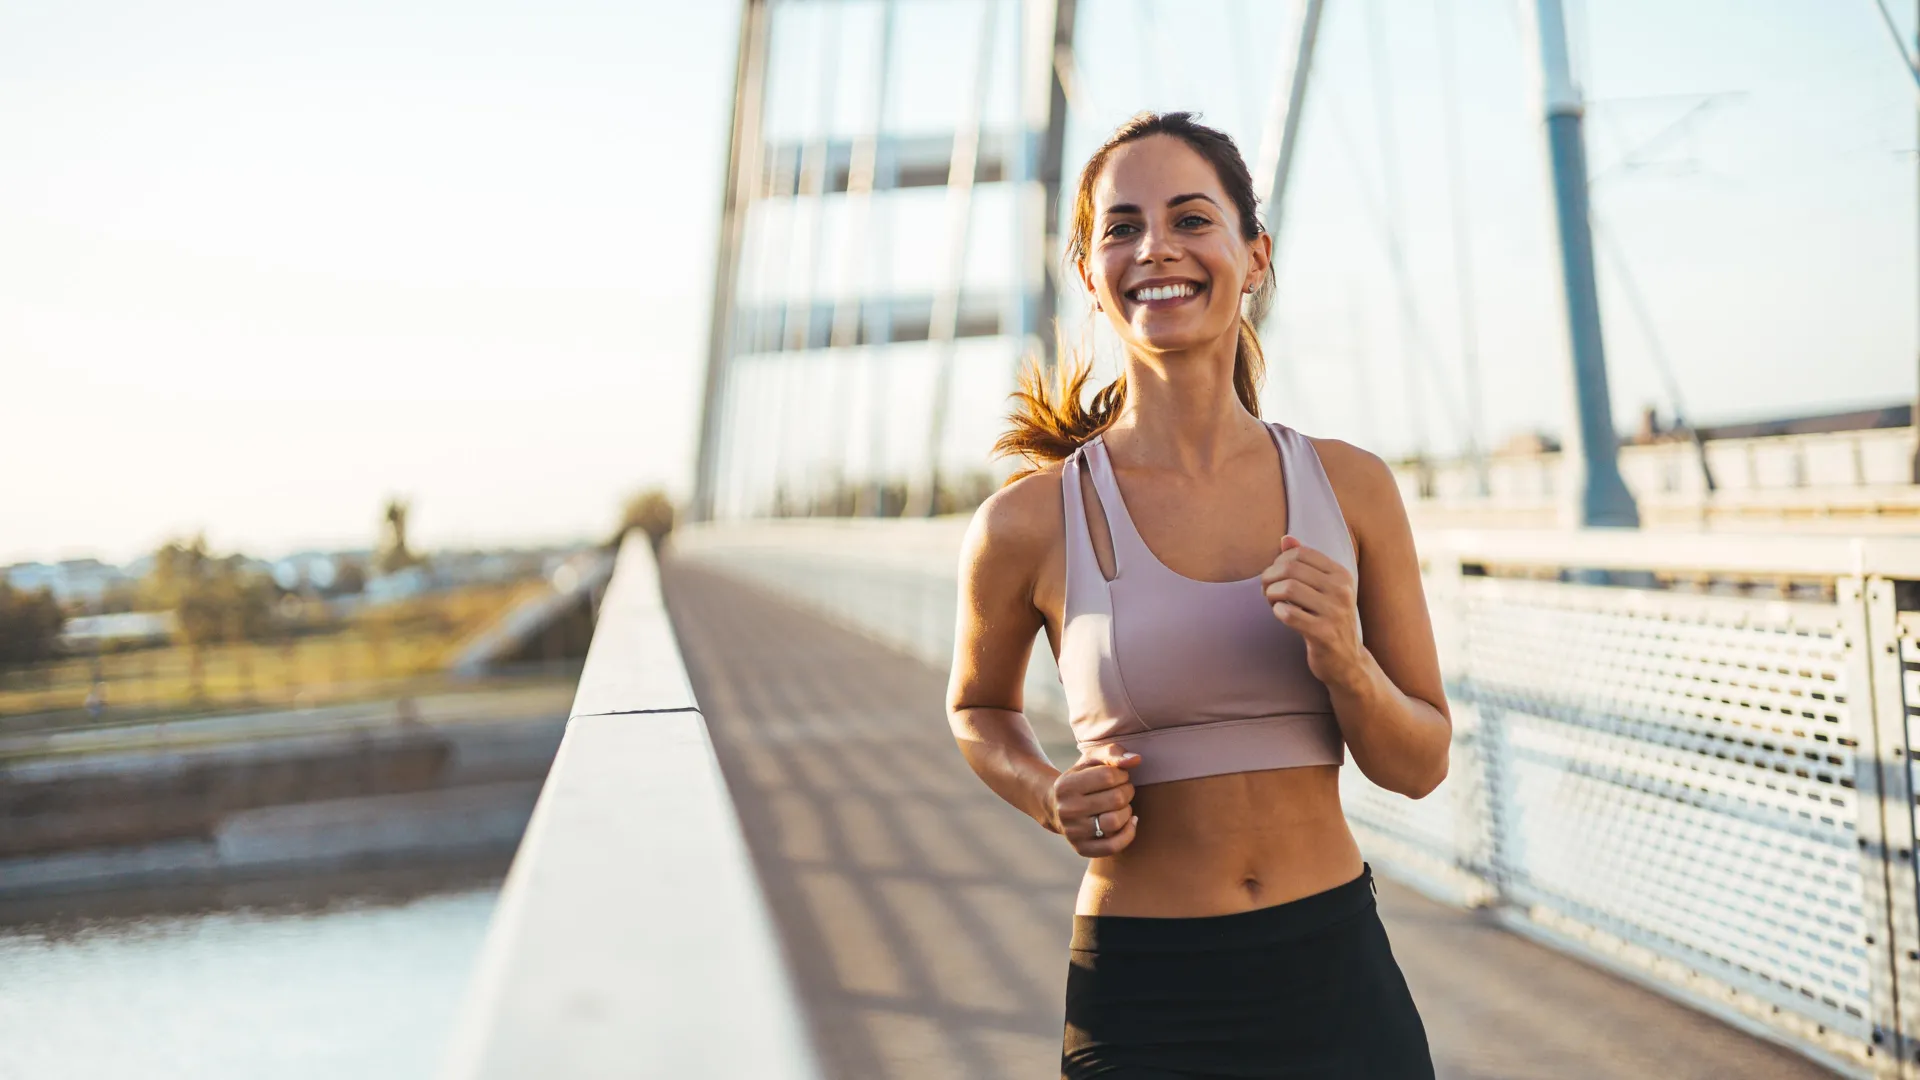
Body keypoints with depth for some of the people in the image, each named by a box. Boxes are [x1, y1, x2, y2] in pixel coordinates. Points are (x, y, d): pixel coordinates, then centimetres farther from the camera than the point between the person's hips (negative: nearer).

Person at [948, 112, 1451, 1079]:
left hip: (1340, 981, 2)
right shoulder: (1029, 522, -8)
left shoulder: (1350, 488, -2)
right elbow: (978, 707, 11)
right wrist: (1052, 799, -8)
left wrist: (1345, 664, -16)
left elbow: (1420, 765, 3)